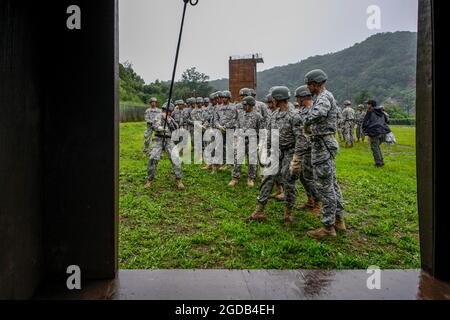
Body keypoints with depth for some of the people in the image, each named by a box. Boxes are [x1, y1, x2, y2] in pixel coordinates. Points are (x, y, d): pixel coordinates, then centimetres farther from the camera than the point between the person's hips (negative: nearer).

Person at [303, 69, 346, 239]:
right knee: (332, 183, 16)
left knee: (324, 186, -5)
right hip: (327, 144, 11)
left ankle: (328, 227, 4)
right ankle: (338, 220, 26)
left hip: (322, 145, -11)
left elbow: (319, 112, -38)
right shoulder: (326, 96, 17)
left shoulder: (324, 96, -16)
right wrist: (312, 126, 9)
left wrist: (307, 123, -21)